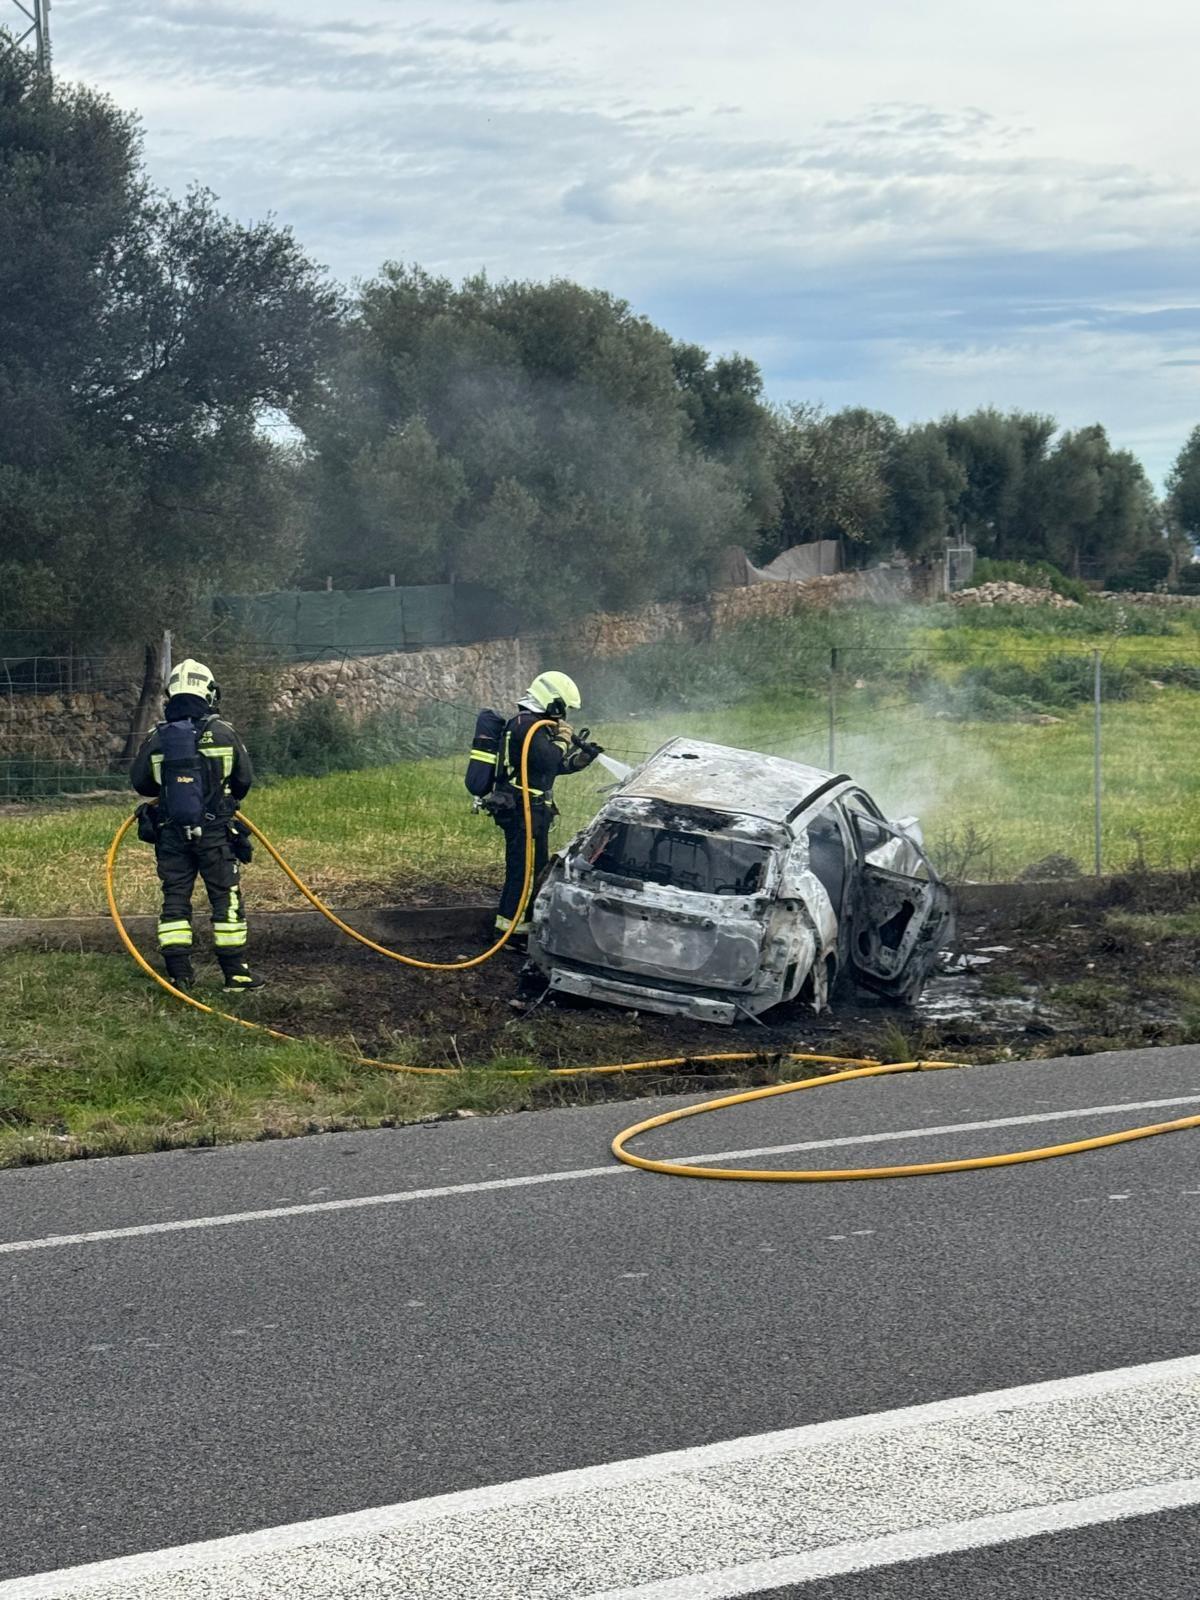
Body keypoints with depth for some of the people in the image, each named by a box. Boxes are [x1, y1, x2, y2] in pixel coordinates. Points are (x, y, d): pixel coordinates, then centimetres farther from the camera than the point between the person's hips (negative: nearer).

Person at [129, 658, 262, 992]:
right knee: (226, 899, 5)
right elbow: (245, 779, 4)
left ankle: (179, 972, 7)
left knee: (175, 899, 9)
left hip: (170, 833, 2)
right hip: (214, 832, -2)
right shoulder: (222, 733, -5)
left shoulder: (157, 738, -2)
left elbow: (140, 781, 7)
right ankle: (235, 971, 6)